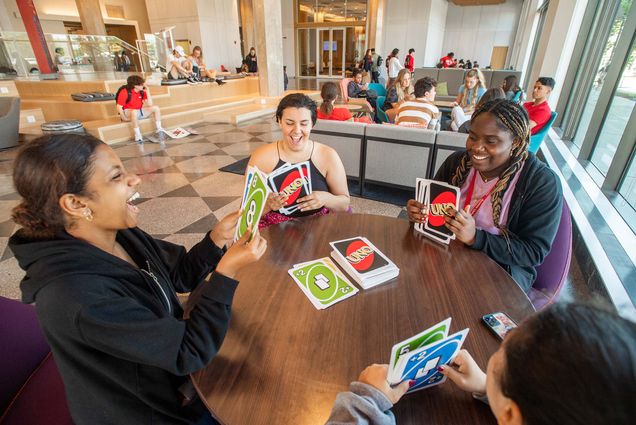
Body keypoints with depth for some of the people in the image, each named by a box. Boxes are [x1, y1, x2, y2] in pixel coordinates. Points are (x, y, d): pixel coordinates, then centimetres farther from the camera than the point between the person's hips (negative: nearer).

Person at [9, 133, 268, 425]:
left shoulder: (120, 233, -13)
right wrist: (227, 271, -31)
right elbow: (189, 352, -30)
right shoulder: (76, 294, -36)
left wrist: (218, 236, -17)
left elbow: (180, 275, -1)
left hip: (169, 367, 6)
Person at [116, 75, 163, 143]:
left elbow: (149, 104, -4)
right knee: (134, 111, -42)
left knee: (155, 108, -7)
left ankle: (159, 129, -8)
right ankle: (137, 135, -38)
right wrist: (124, 118, -27)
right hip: (128, 112, -6)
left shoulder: (142, 91, 0)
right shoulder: (125, 92, -16)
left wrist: (147, 91, -10)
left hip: (139, 111, 6)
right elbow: (119, 107, -17)